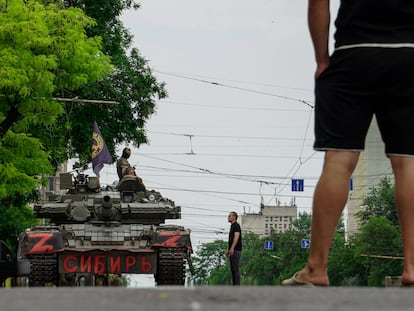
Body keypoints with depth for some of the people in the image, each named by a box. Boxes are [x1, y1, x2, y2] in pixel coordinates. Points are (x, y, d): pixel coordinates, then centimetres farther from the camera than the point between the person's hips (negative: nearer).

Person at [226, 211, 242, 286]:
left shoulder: (236, 225, -10)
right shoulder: (232, 226, 20)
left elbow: (236, 237, -23)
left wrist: (232, 248, -33)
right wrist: (228, 250, 28)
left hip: (236, 250, -10)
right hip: (232, 251, 10)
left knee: (235, 269, -11)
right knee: (233, 269, 8)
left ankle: (237, 286, -13)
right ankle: (235, 285, 9)